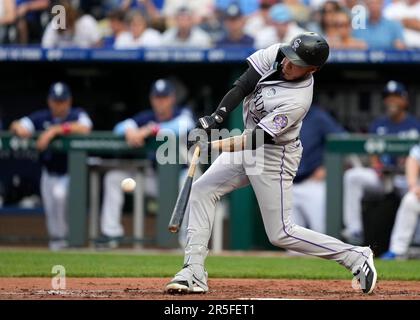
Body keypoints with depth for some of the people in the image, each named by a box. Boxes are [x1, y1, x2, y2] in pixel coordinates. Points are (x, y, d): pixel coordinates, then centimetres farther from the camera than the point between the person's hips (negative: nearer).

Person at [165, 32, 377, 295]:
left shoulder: (298, 101, -31)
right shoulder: (275, 54, -13)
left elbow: (257, 139, -31)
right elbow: (242, 86, -11)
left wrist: (213, 147, -38)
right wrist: (217, 117, -26)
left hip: (274, 157, -8)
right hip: (249, 142, 8)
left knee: (281, 234, -3)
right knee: (201, 190, -1)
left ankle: (356, 257, 8)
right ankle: (194, 273, -1)